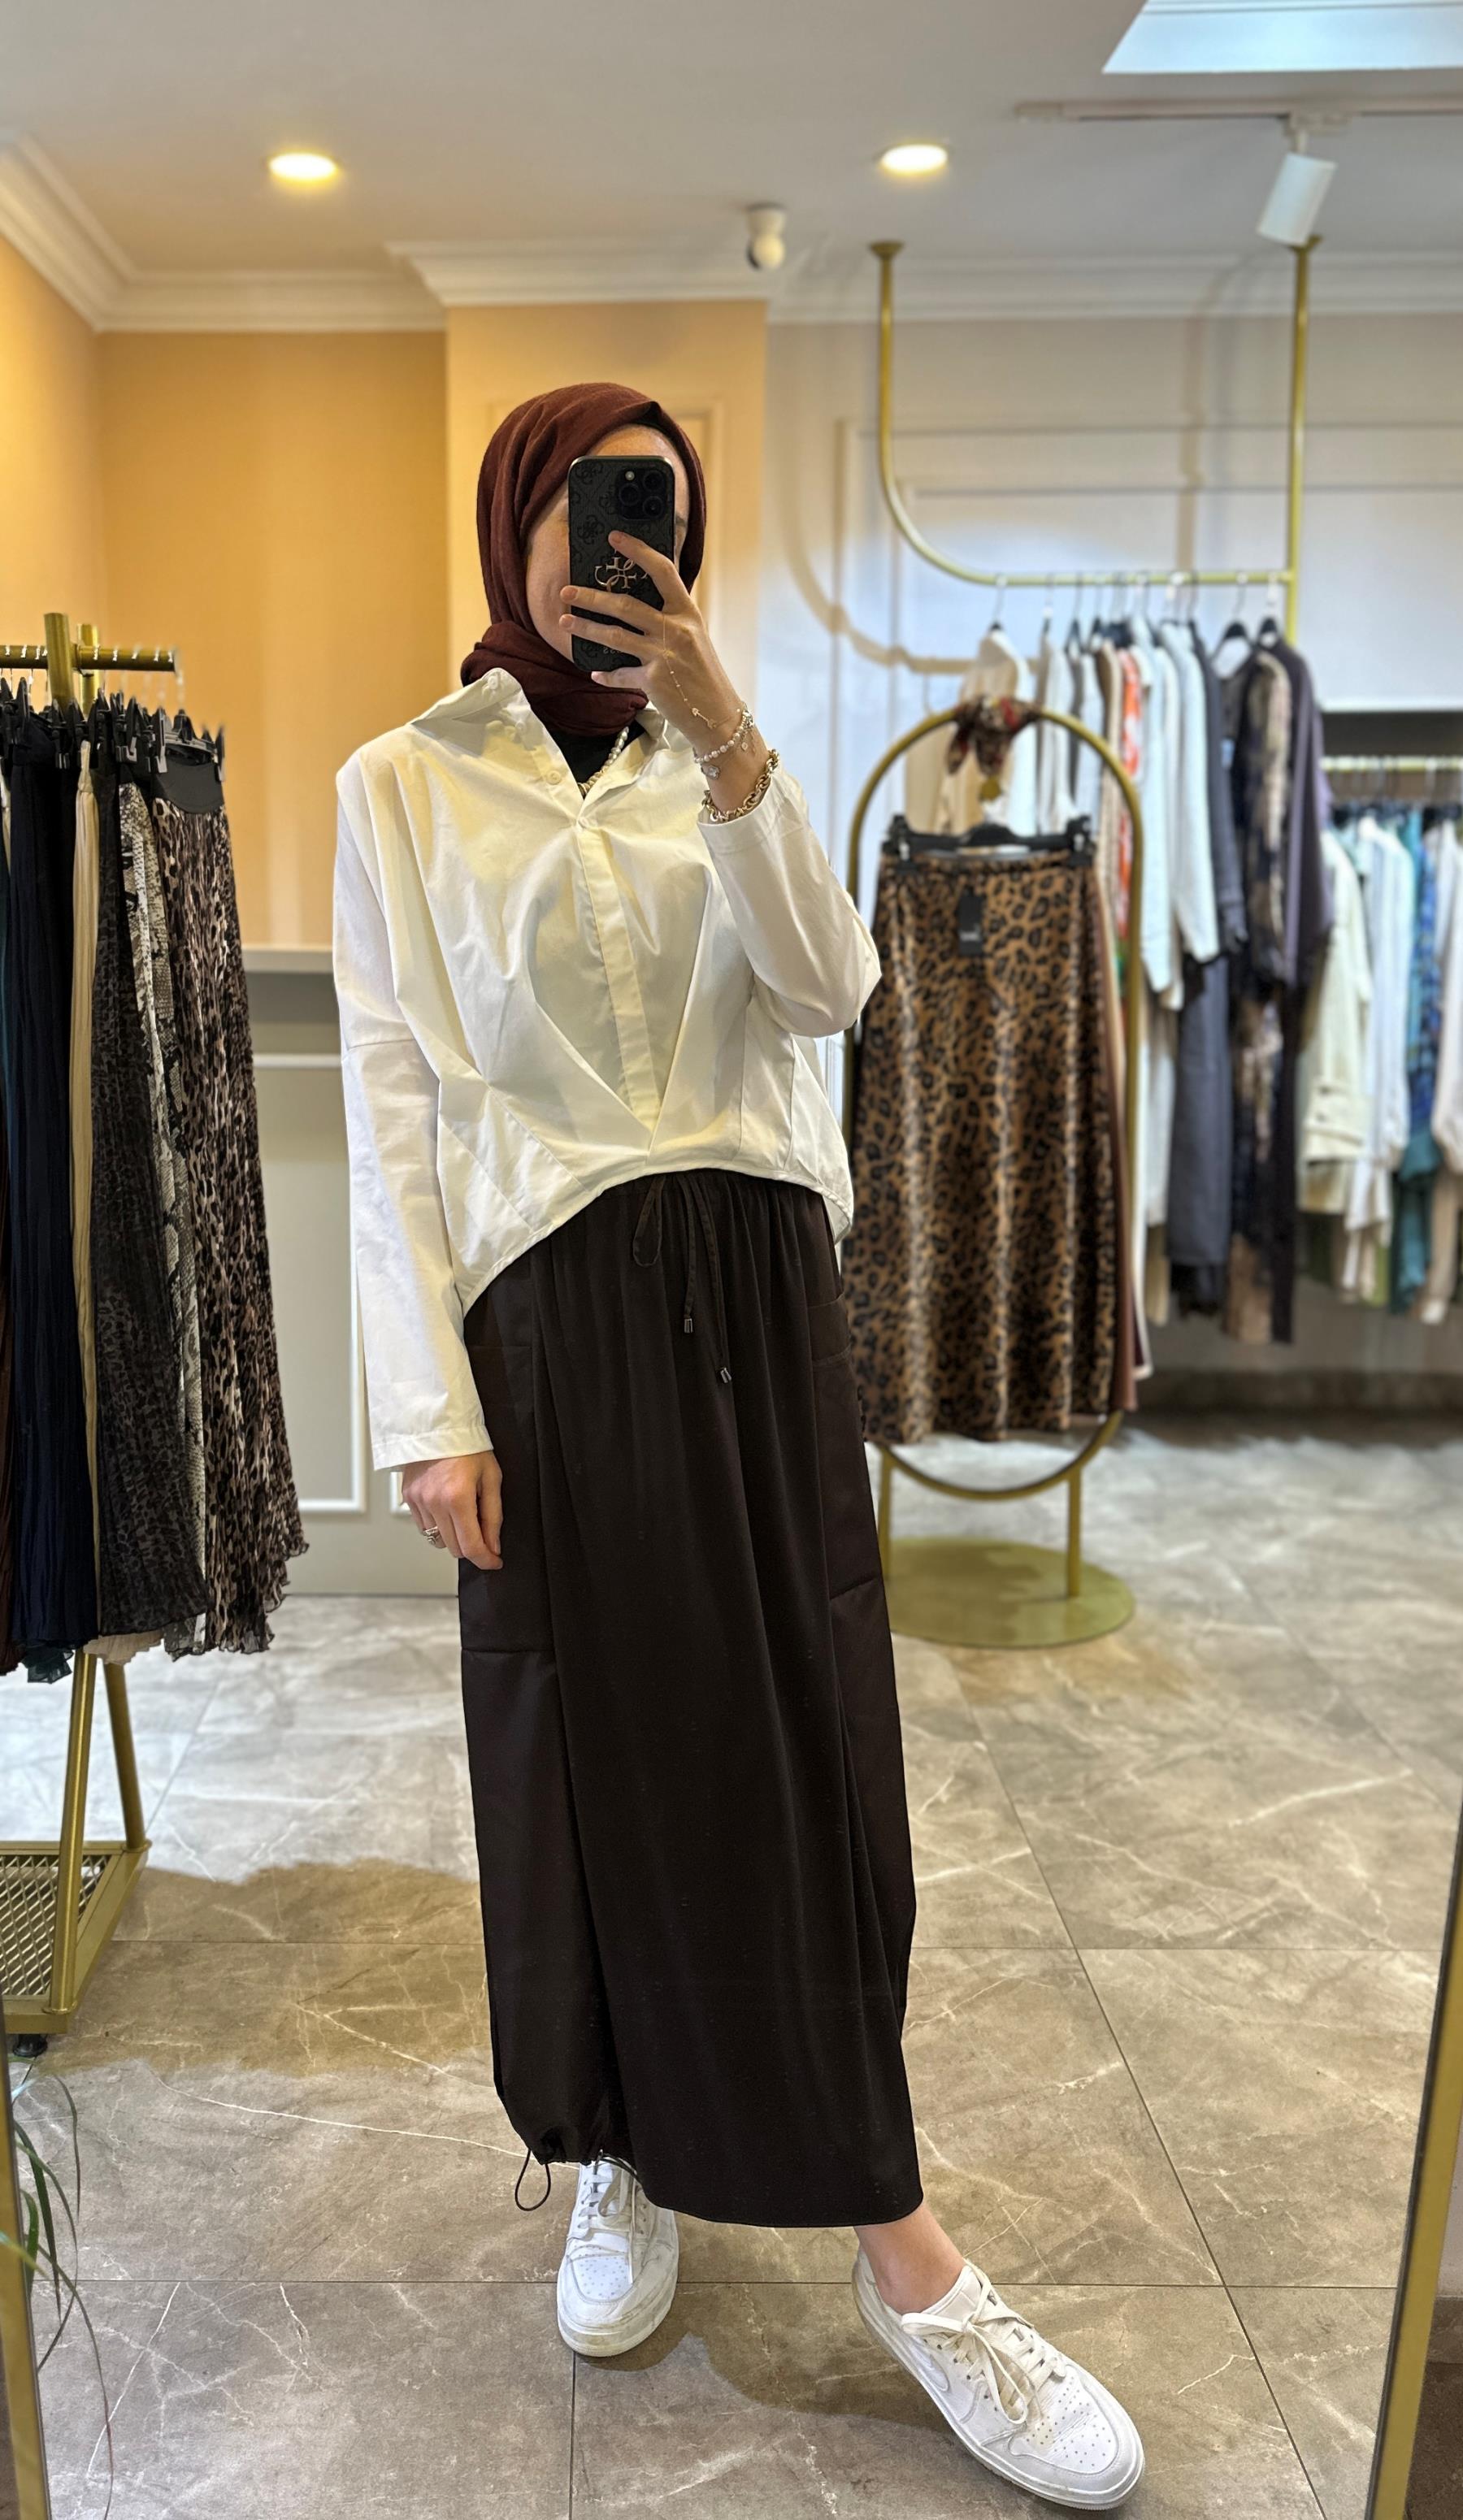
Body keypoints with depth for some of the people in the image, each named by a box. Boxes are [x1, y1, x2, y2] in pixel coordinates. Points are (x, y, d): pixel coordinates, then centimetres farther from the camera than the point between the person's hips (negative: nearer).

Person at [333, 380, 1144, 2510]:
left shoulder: (715, 767, 13)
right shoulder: (404, 786, 4)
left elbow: (829, 990, -2)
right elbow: (394, 1107, -2)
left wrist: (725, 737, -12)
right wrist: (431, 1409, -8)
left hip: (758, 1294, 3)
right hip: (556, 1313, -2)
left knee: (814, 1744, 3)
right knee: (592, 1746, 6)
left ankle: (903, 2254, 16)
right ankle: (623, 2168, 31)